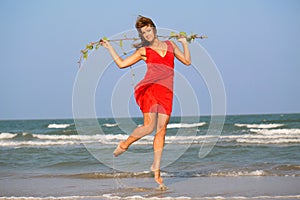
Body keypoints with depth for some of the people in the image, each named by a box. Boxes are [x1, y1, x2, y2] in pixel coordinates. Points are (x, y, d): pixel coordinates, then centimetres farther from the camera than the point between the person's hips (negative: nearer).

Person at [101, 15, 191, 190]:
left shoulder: (170, 45, 22)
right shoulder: (143, 51, 14)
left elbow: (187, 61, 25)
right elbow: (122, 63, 13)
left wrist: (185, 43, 18)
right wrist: (109, 47, 13)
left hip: (166, 93, 3)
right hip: (148, 88, -3)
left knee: (161, 131, -2)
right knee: (149, 126, -20)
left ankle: (157, 170, 4)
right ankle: (125, 144, 8)